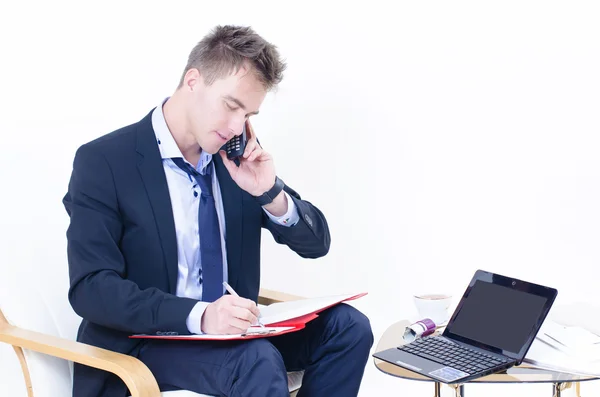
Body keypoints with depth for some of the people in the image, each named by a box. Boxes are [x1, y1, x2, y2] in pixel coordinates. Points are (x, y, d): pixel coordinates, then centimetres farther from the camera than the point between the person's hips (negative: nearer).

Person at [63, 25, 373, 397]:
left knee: (347, 326, -13)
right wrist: (199, 315, -34)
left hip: (231, 331, 6)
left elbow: (316, 243, 7)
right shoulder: (103, 161, -12)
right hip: (139, 342, -6)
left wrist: (270, 193, -14)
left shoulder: (236, 156, 5)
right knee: (259, 363, -33)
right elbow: (90, 288, -20)